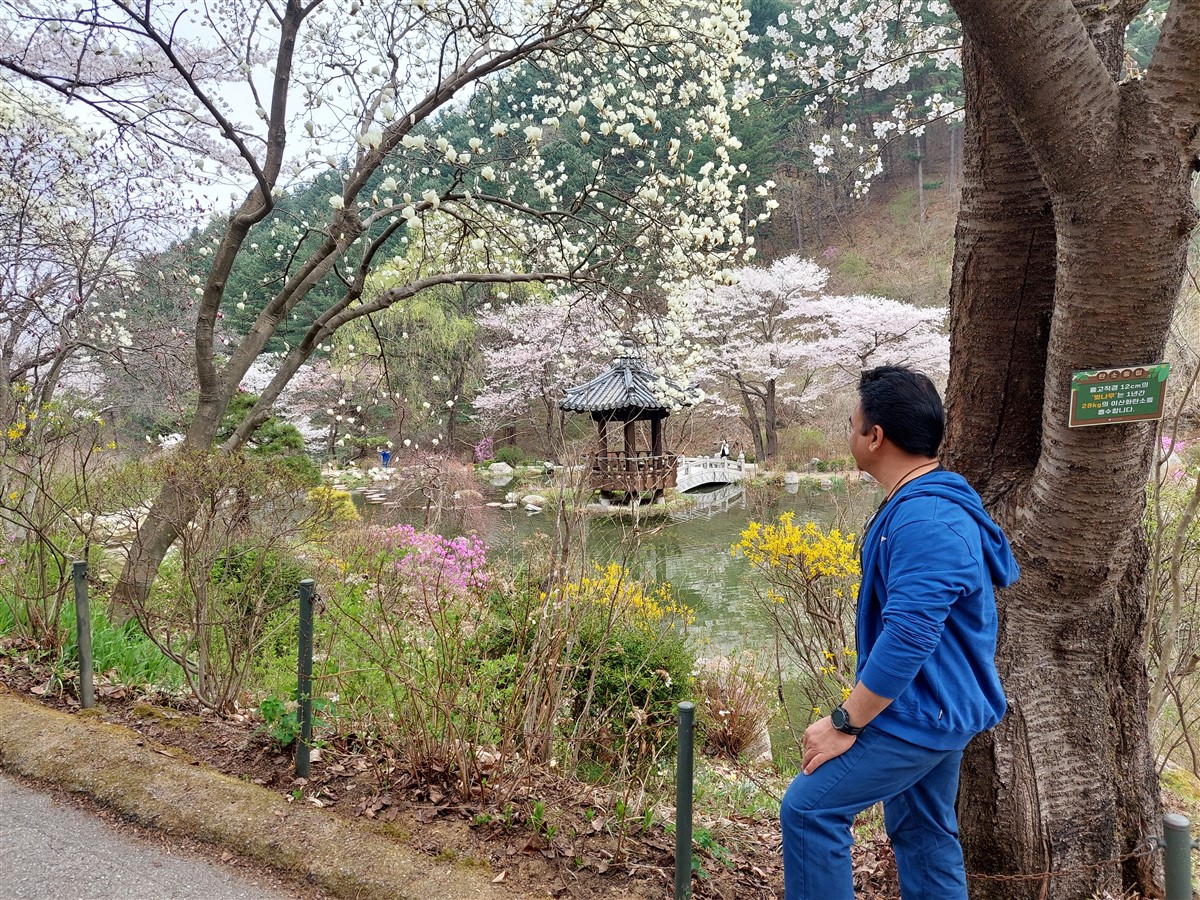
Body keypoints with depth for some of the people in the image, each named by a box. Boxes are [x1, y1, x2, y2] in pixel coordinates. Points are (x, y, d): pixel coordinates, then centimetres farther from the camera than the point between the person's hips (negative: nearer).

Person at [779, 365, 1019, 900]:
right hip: (936, 708, 10)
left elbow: (907, 640, -30)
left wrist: (843, 724, -22)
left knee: (808, 810, -5)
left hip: (918, 715, -10)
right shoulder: (920, 504, 9)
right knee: (924, 833, 19)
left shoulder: (926, 521, -26)